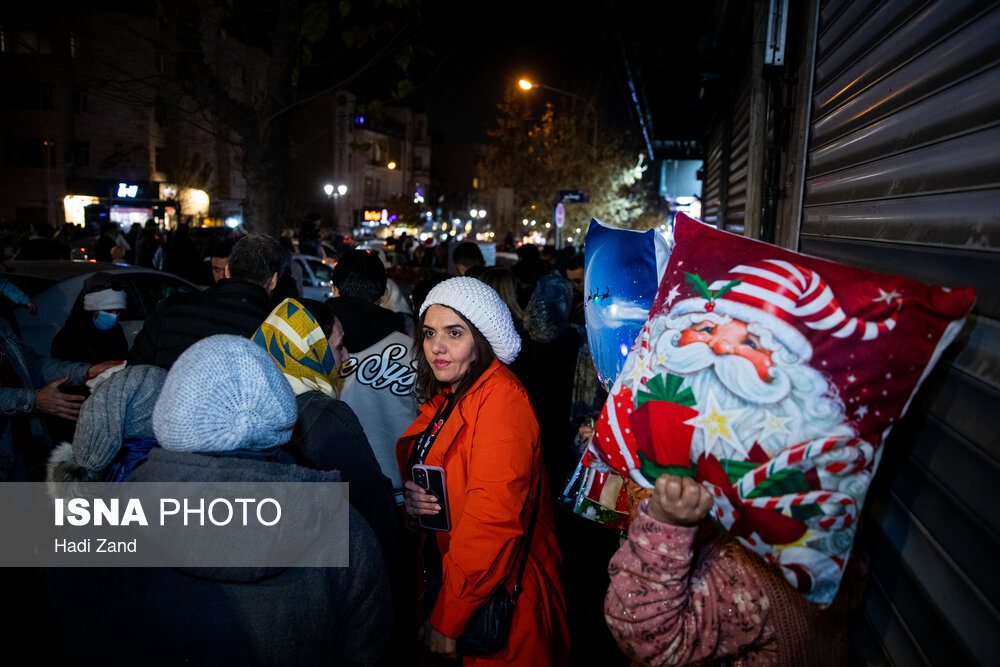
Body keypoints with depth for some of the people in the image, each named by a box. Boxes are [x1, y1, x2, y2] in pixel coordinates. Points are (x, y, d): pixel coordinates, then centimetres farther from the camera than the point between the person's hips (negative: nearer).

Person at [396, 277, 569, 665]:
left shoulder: (500, 400, -22)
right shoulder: (445, 397, 6)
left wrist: (446, 620, -22)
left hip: (497, 603, -8)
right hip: (445, 580, 8)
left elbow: (491, 522, -27)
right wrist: (411, 498, -9)